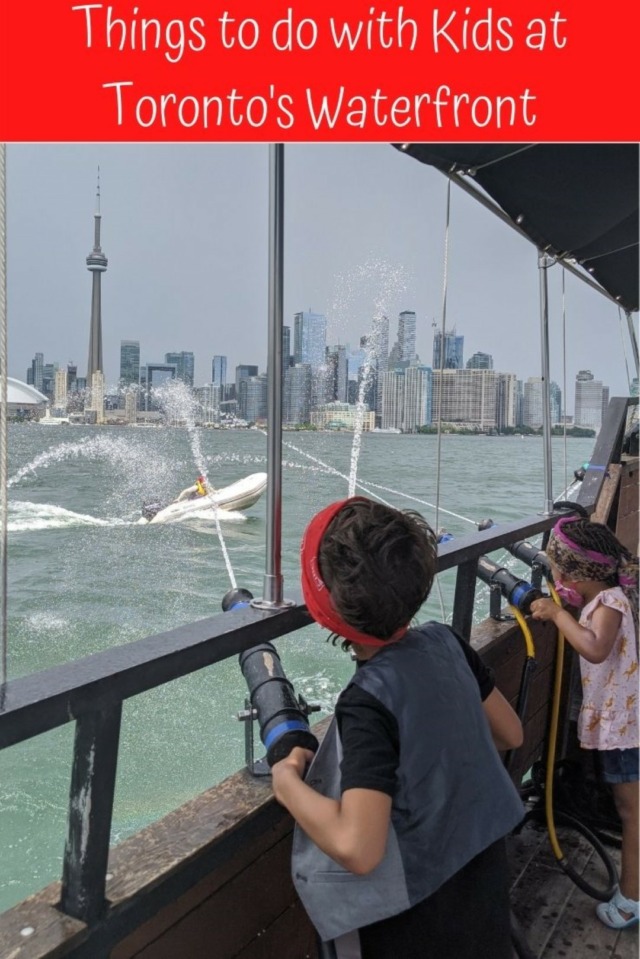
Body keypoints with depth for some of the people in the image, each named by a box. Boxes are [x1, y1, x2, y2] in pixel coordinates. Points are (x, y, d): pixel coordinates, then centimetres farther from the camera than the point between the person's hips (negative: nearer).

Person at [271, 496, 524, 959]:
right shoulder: (446, 642, -12)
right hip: (482, 872, 6)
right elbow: (511, 735, 1)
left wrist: (287, 781, -21)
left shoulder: (369, 701, -30)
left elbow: (357, 850, -37)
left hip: (415, 916, -5)